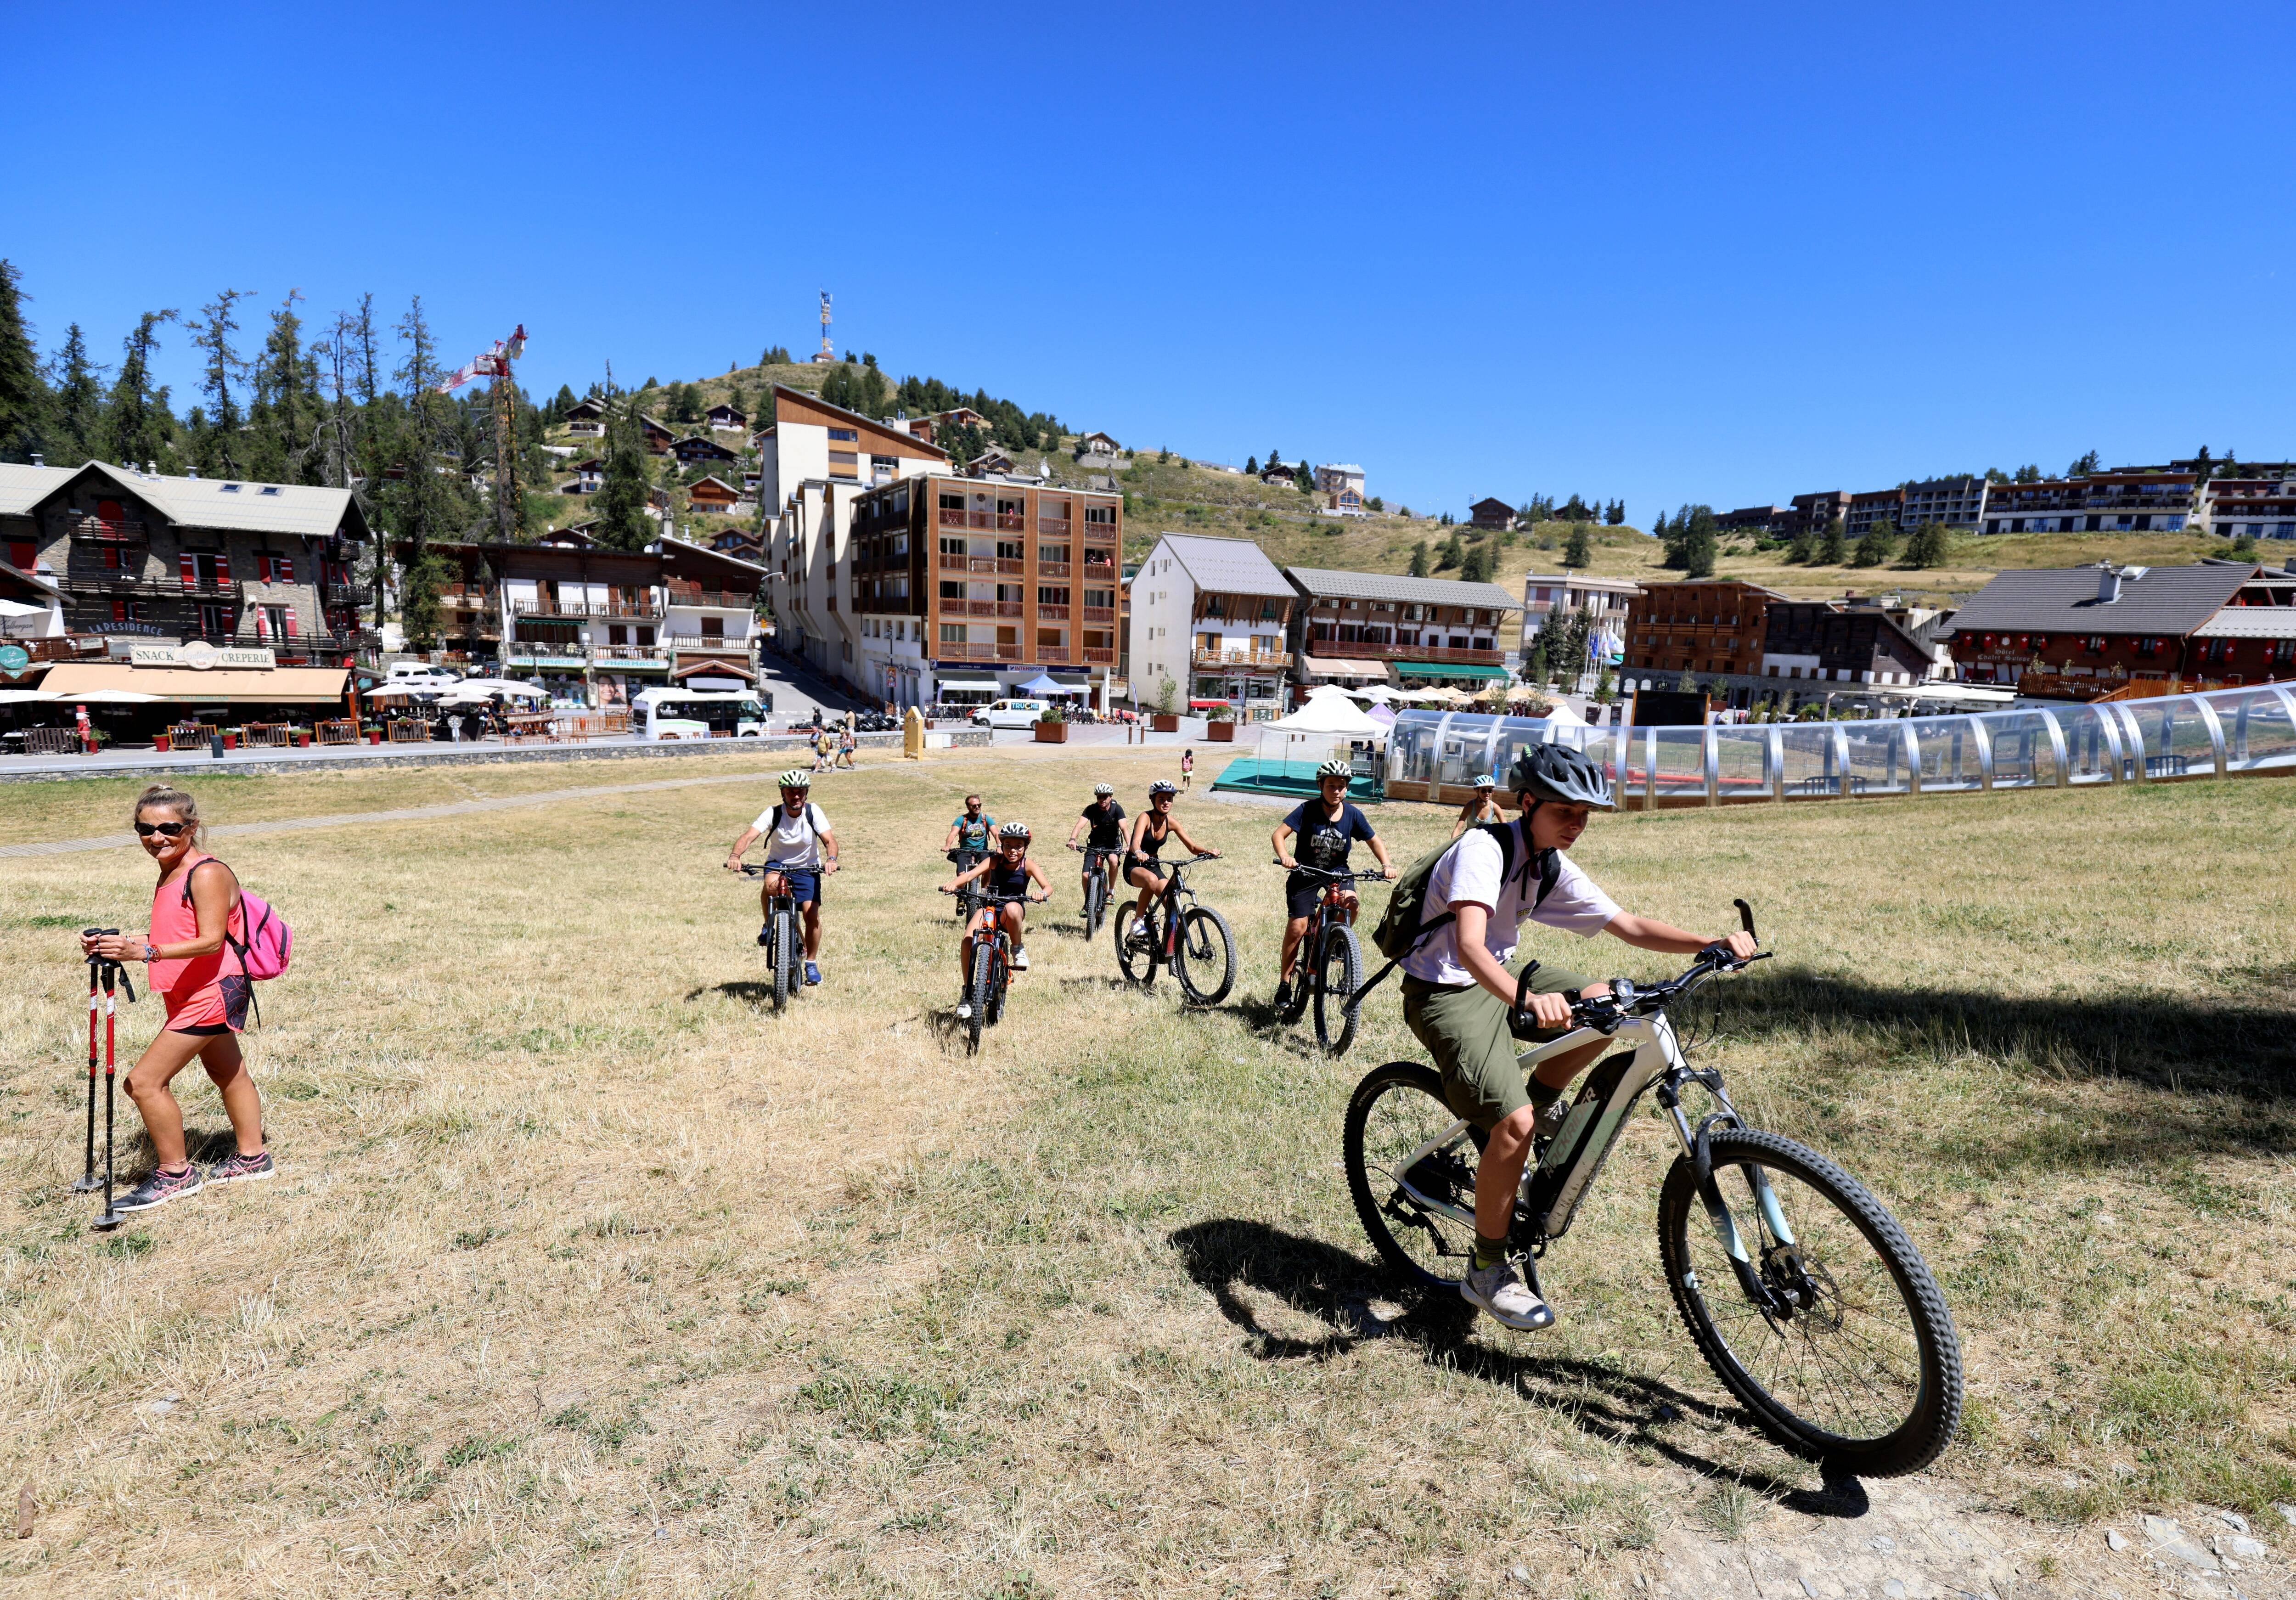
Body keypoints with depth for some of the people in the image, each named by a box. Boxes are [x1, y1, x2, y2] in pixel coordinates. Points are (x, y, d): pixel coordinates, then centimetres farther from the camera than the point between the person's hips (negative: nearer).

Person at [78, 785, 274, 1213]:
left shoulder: (207, 874, -19)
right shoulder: (170, 873, 11)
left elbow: (211, 941, -26)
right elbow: (174, 936, 14)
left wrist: (146, 952, -35)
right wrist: (120, 943, 1)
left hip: (211, 993, -11)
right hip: (194, 994, 11)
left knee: (145, 1081, -9)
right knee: (229, 1073, 20)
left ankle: (175, 1174, 3)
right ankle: (252, 1158, 33)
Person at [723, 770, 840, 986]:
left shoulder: (813, 812, -14)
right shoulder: (773, 814, -16)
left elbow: (829, 840, -22)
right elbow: (749, 836, -27)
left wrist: (831, 859, -44)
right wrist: (735, 856, -47)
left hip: (807, 868, 0)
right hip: (777, 864, 0)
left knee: (812, 915, -14)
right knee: (771, 885, -36)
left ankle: (812, 963, 6)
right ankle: (768, 926, -7)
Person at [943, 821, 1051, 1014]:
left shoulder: (1028, 865, -10)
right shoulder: (995, 861, -9)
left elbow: (1048, 886, -22)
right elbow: (972, 874, -24)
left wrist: (1043, 894, -47)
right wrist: (954, 883, -45)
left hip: (1014, 908, -1)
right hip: (989, 906, 2)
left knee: (1012, 909, -40)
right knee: (967, 942, -23)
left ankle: (1018, 948, -12)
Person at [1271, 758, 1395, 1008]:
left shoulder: (1353, 814, -8)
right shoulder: (1308, 810, -16)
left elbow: (1374, 840, 3)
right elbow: (1278, 835, -22)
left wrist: (1387, 864, -14)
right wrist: (1284, 857, -42)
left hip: (1337, 871, 2)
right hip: (1305, 873, -2)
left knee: (1351, 903, -28)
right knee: (1297, 927, -9)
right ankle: (1284, 982, 7)